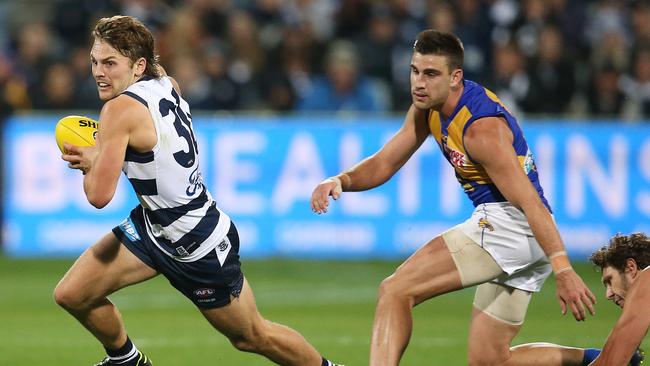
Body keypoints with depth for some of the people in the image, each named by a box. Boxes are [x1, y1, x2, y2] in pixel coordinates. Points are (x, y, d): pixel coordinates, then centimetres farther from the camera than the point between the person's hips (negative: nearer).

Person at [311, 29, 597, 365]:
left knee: (395, 291, -16)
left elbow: (530, 202, -22)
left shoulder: (481, 128, -18)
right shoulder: (427, 108, 8)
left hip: (509, 222, -10)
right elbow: (383, 164, 15)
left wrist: (563, 270, -28)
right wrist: (340, 181, -6)